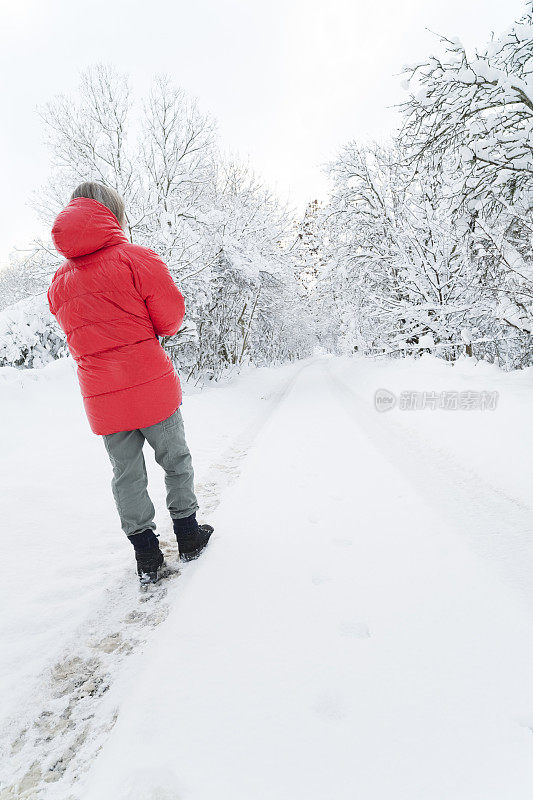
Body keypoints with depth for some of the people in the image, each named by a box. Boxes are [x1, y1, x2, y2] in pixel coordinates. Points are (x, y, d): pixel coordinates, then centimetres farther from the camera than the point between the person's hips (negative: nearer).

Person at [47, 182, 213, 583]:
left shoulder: (59, 282, 10)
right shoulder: (137, 258, -8)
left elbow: (82, 334, 17)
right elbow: (171, 317, -7)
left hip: (102, 399, 5)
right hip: (151, 387, -4)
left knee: (127, 475, 13)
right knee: (176, 461, 14)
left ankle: (147, 556, 21)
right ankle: (188, 536, 27)